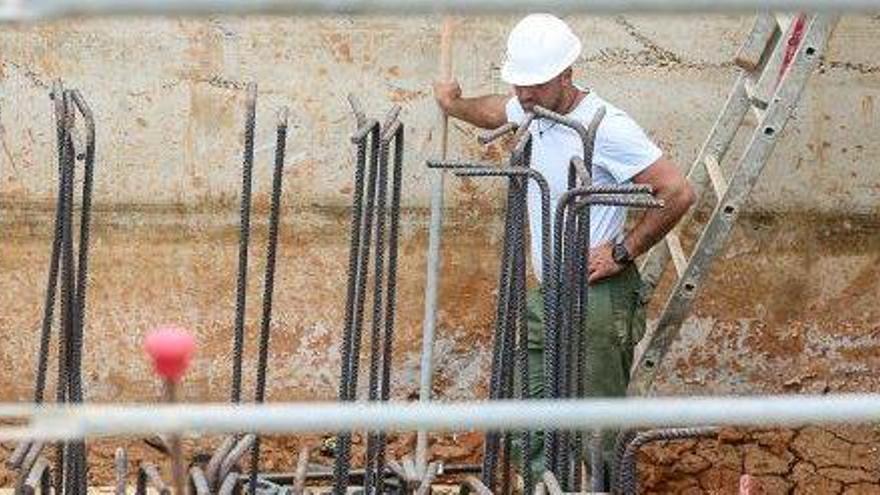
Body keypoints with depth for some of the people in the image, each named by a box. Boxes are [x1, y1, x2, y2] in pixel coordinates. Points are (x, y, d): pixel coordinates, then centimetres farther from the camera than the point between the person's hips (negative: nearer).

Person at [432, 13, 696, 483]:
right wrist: (454, 105, 50)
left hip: (597, 299, -9)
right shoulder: (535, 108, 8)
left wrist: (623, 251, -16)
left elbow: (677, 192, -20)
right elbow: (495, 110, 35)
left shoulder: (606, 127, -18)